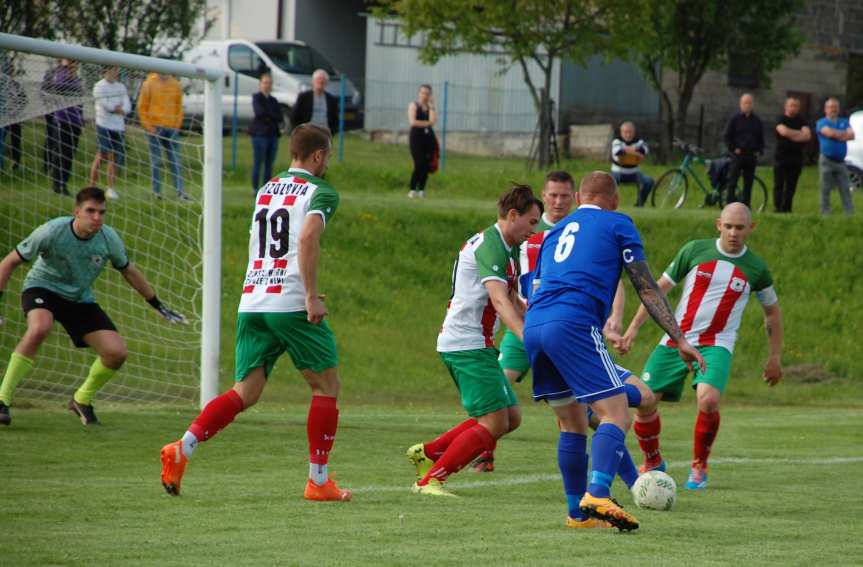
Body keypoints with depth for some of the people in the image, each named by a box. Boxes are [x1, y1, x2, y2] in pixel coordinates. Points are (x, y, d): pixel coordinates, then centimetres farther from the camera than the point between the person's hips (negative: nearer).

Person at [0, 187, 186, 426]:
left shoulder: (109, 238, -13)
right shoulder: (52, 232, -24)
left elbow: (129, 271, 7)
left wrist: (158, 306, 14)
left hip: (80, 299, 4)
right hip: (42, 287, -4)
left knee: (117, 352, -10)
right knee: (39, 328, -38)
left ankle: (82, 400, 18)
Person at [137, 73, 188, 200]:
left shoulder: (175, 84, 8)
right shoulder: (149, 84, -2)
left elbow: (179, 106, 15)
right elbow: (142, 107, -1)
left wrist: (177, 125, 5)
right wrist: (148, 126, -7)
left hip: (172, 128, 3)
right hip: (155, 128, -3)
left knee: (175, 161, 0)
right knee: (156, 160, 1)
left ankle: (180, 191, 0)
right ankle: (157, 191, 6)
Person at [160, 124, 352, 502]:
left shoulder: (266, 189, 20)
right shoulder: (320, 192, -3)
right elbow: (308, 237, -20)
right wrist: (311, 296, -20)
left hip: (251, 301, 6)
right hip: (292, 304, -6)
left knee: (246, 392, 6)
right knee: (327, 385, 9)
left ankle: (182, 449, -15)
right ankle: (318, 481, 6)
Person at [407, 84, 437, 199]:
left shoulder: (431, 107, 12)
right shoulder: (413, 106, 3)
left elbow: (433, 120, -6)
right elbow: (412, 122, -11)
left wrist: (431, 106, -7)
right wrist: (427, 123, -7)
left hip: (429, 137, 4)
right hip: (416, 137, -4)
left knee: (426, 165, 0)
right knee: (419, 164, -12)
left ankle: (421, 190, 8)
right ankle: (412, 189, -3)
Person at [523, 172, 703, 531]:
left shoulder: (557, 230, 30)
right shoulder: (618, 225, 13)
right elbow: (647, 289, 8)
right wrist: (680, 340, 9)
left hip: (533, 326, 7)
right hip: (574, 324, -7)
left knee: (572, 424, 17)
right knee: (615, 414, -9)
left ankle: (578, 511, 17)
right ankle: (597, 495, -30)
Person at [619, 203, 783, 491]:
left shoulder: (755, 269, 1)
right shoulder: (695, 250, 0)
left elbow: (772, 311, 16)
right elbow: (660, 288, 7)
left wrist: (775, 356, 15)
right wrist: (634, 327, 2)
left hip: (716, 345, -2)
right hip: (674, 341, 2)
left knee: (708, 400, -29)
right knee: (644, 401, -6)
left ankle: (699, 466, -4)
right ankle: (653, 462, 22)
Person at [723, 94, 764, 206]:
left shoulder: (757, 120, 11)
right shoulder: (735, 119, 1)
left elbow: (761, 138, 20)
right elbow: (726, 136, 1)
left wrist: (758, 150, 5)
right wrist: (733, 149, -8)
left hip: (751, 156, 3)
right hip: (738, 155, -3)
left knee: (748, 184, 4)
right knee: (732, 183, -6)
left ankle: (745, 205, 8)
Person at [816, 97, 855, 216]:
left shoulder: (844, 122, 14)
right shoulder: (821, 123, 1)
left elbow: (851, 136, -2)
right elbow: (829, 133, -19)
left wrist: (837, 135, -11)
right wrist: (844, 133, -5)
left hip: (840, 161, 4)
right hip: (827, 160, -4)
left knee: (845, 189, 0)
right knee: (825, 189, 0)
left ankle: (850, 213, -1)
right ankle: (825, 214, 4)